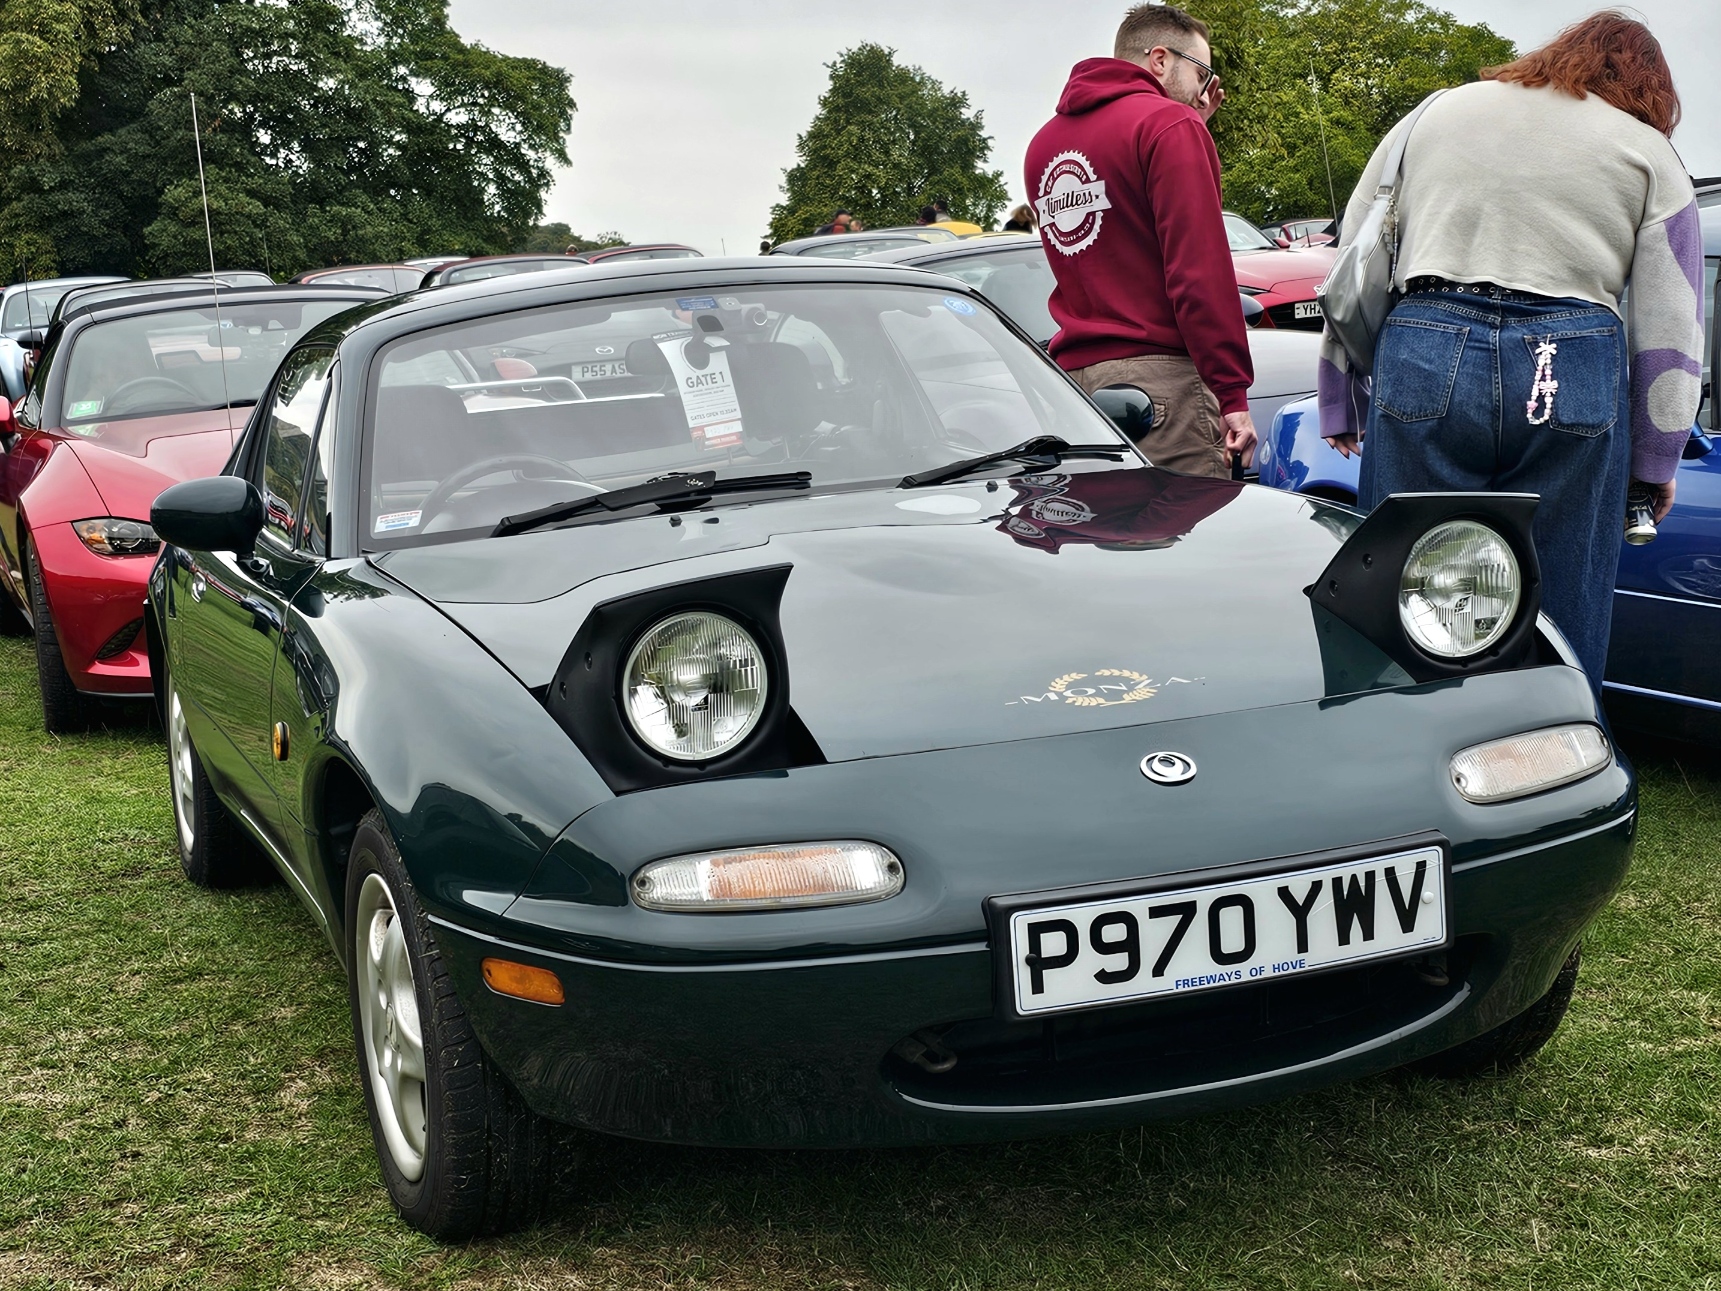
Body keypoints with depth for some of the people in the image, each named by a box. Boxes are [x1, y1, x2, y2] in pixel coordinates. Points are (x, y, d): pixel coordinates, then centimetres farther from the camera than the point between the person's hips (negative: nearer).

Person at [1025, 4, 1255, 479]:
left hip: (1073, 369, 8)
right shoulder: (1170, 123, -5)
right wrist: (1233, 394, -13)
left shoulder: (1045, 141, 20)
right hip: (1157, 372, -8)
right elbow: (1199, 265, -13)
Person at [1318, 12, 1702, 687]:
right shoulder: (1649, 152, 15)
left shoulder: (1435, 112, 21)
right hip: (1576, 378, -1)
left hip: (1421, 359, 1)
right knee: (1558, 628, 5)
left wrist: (1341, 406, 20)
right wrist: (1656, 463, 14)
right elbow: (1671, 326, 8)